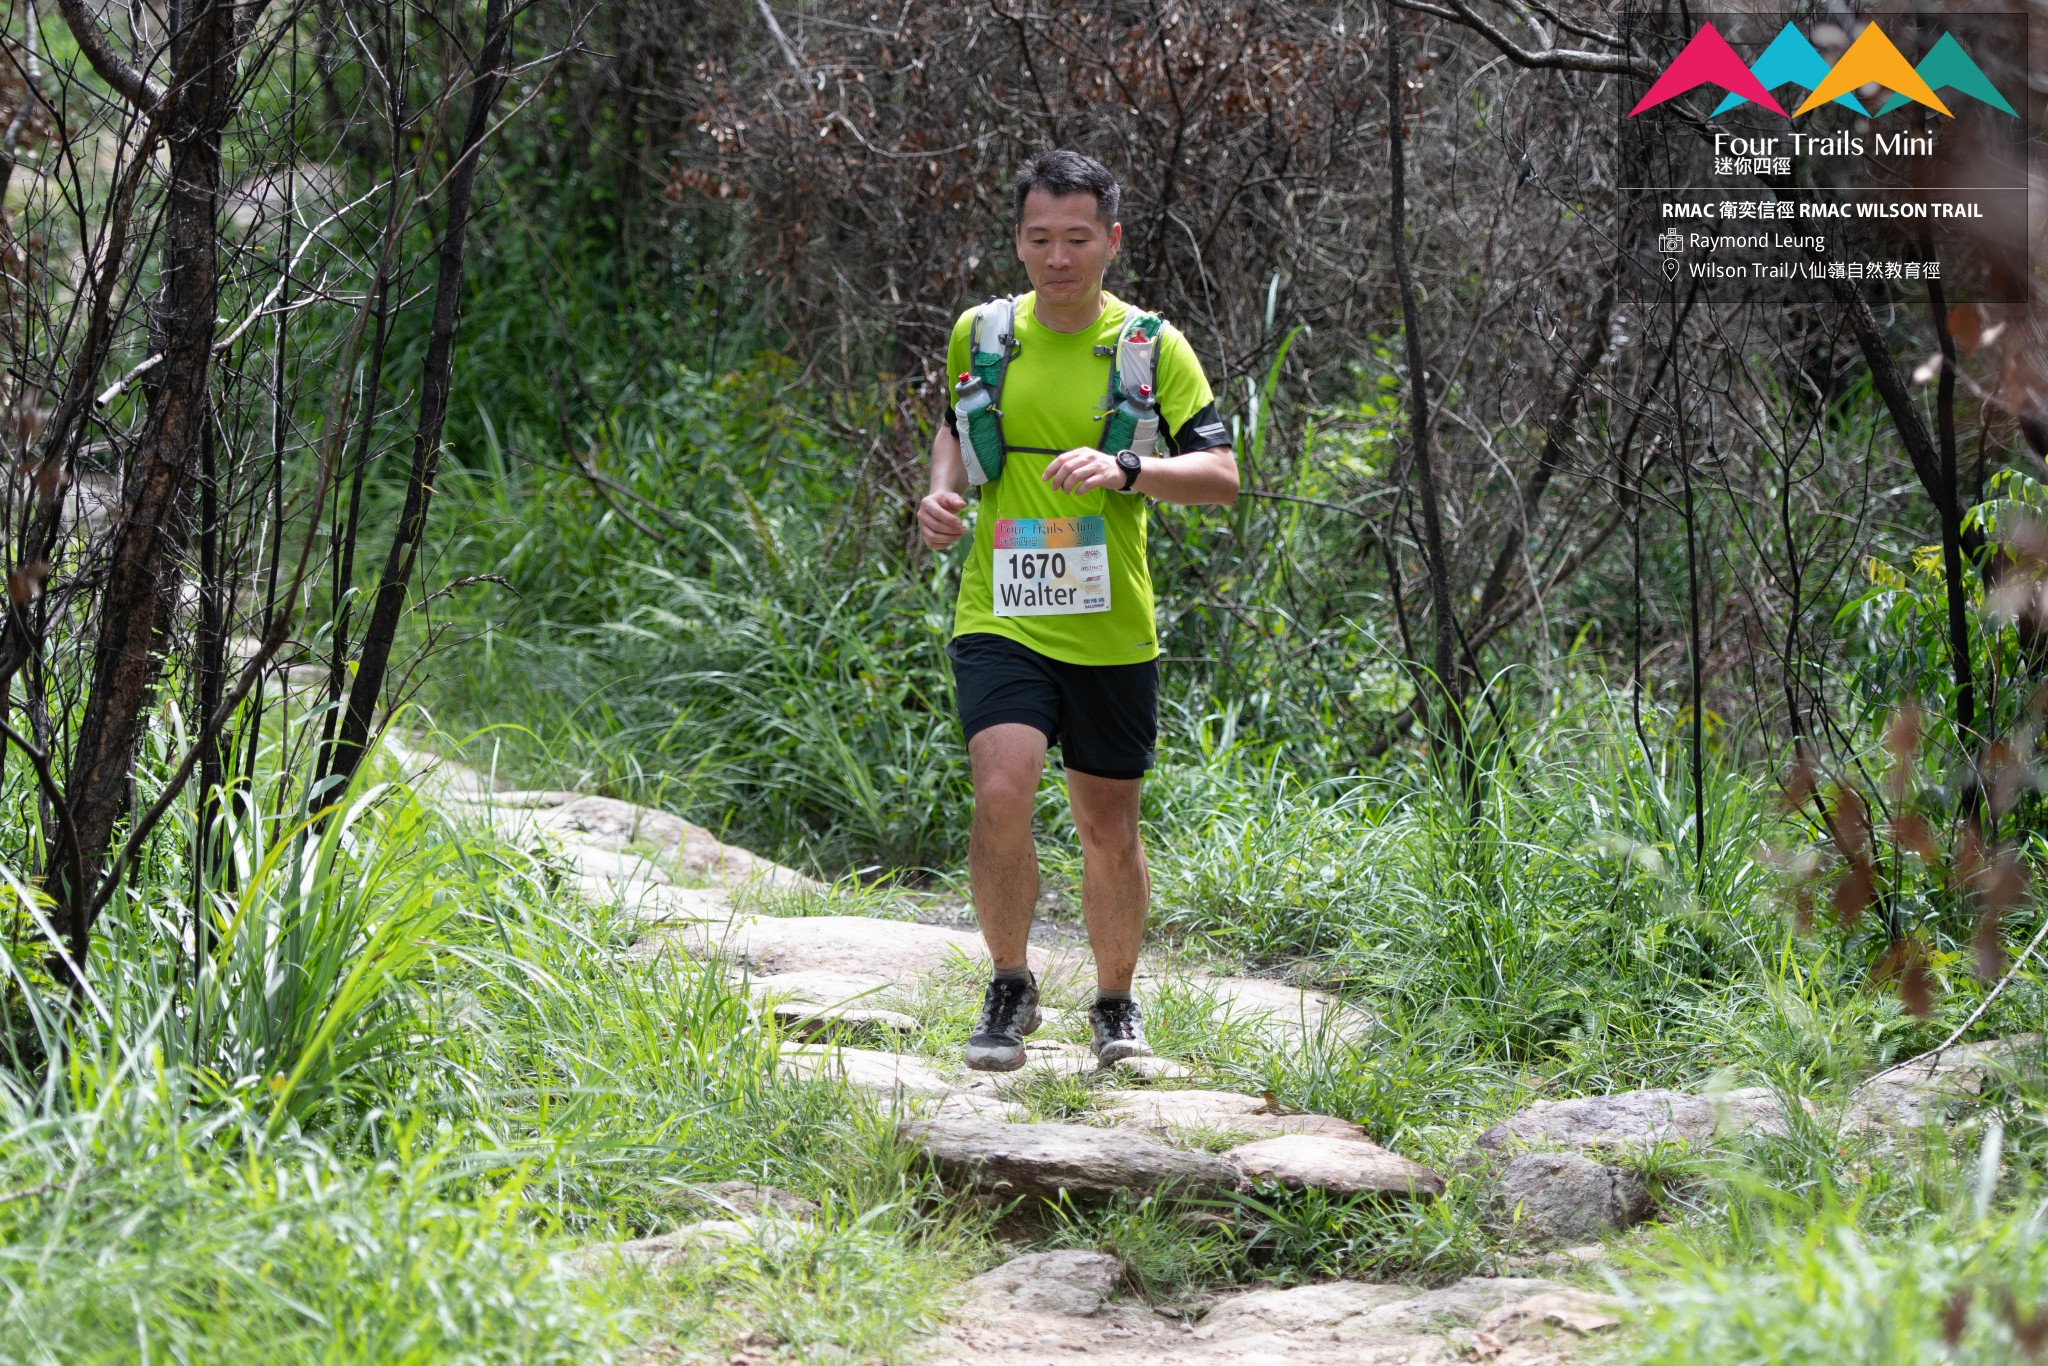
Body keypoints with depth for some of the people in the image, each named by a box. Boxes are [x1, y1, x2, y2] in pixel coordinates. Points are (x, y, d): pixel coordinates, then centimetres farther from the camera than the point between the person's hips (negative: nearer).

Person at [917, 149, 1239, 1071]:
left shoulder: (1151, 346, -2)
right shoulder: (979, 335, 5)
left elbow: (1221, 476, -7)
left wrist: (1124, 471, -24)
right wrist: (940, 492, 3)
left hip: (1111, 632, 0)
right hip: (1001, 621, 0)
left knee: (1109, 830, 10)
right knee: (1001, 794, -21)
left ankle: (1115, 1005, 32)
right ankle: (1010, 988, -1)